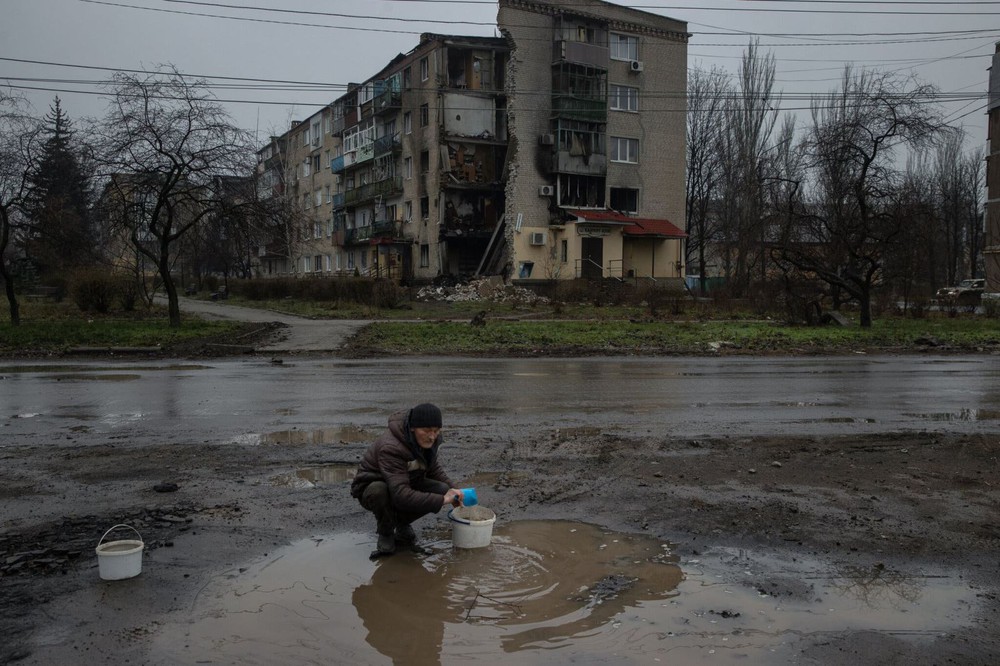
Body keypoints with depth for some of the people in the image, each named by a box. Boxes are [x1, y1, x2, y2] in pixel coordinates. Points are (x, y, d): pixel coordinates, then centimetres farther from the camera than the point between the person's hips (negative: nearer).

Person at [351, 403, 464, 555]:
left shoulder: (428, 439, -12)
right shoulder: (391, 447, -36)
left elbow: (433, 468, 7)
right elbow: (401, 495, -43)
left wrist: (452, 490, -10)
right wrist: (441, 501, -43)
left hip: (407, 483, 6)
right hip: (371, 488, -6)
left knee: (442, 490, -20)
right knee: (380, 491, -41)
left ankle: (402, 523, 6)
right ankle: (385, 534, -10)